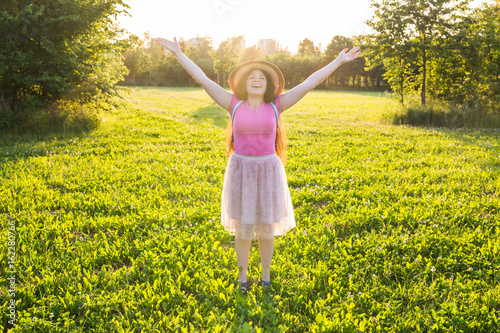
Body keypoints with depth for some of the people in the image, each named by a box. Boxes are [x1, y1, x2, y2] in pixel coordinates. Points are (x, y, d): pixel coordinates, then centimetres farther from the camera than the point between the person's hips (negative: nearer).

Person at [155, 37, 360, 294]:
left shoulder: (275, 106, 1)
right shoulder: (234, 105, 0)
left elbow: (309, 83, 0)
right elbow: (202, 79, -2)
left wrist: (339, 62, 0)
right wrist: (178, 53, -3)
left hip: (268, 171, 0)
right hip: (240, 171, 0)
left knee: (266, 228, 9)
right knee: (242, 228, 8)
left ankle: (266, 274, 31)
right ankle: (242, 276, 28)